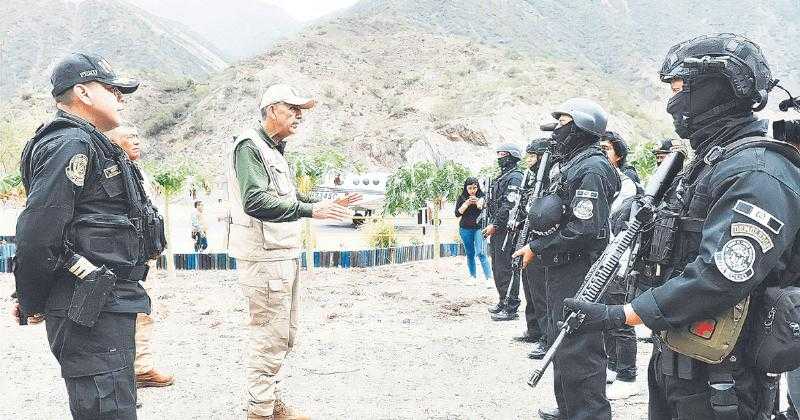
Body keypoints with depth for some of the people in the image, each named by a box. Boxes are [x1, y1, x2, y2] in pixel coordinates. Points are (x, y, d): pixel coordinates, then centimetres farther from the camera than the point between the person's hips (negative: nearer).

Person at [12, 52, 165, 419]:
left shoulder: (89, 144, 20)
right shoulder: (70, 144, -13)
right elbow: (37, 233, -20)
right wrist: (31, 304, -7)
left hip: (108, 307, 10)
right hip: (92, 317, -10)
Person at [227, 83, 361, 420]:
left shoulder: (275, 151, 19)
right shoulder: (249, 146, -11)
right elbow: (256, 202, -25)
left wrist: (327, 205, 15)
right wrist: (310, 209, -30)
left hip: (285, 254, 10)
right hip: (264, 257, -10)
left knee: (285, 333, 16)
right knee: (269, 336, -4)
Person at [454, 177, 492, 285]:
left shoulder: (482, 197, 1)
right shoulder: (462, 198, 5)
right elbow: (457, 213, -1)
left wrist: (478, 203, -21)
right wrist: (467, 203, -11)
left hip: (479, 228, -3)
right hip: (465, 229, 3)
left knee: (481, 253, -14)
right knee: (470, 254, 6)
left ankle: (489, 278, -15)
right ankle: (473, 277, 16)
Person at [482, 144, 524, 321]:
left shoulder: (515, 177, -11)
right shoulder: (502, 176, 20)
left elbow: (510, 205, -20)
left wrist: (495, 225, -20)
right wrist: (490, 224, 16)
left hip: (506, 230, -10)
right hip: (496, 229, 10)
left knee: (505, 269, -9)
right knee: (497, 267, 15)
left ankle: (511, 308, -5)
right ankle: (503, 301, 25)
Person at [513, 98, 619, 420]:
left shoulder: (591, 167, -15)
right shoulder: (572, 164, 16)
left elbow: (586, 229, -24)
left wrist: (537, 248, -18)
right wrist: (538, 248, 9)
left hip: (579, 275, -11)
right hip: (561, 271, 11)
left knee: (579, 351, -7)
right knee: (562, 343, 20)